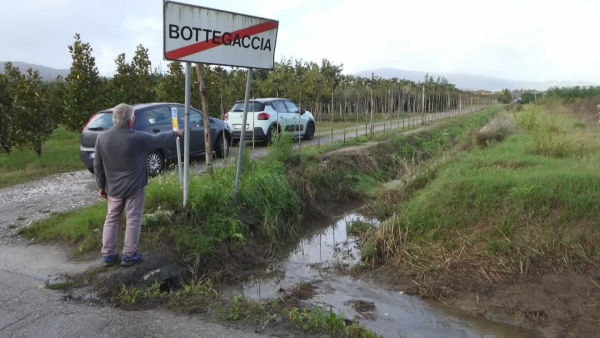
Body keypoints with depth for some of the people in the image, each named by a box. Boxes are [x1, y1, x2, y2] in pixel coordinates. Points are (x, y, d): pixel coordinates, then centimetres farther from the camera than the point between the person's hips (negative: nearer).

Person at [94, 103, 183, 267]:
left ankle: (108, 255, 20)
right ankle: (129, 255, 13)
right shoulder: (138, 138, -18)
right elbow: (158, 139, 0)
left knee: (111, 219, 16)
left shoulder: (102, 138, -6)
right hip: (134, 187, -4)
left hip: (113, 187, 4)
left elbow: (98, 166, 1)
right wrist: (175, 133, 19)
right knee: (133, 220, 7)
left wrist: (102, 186, 13)